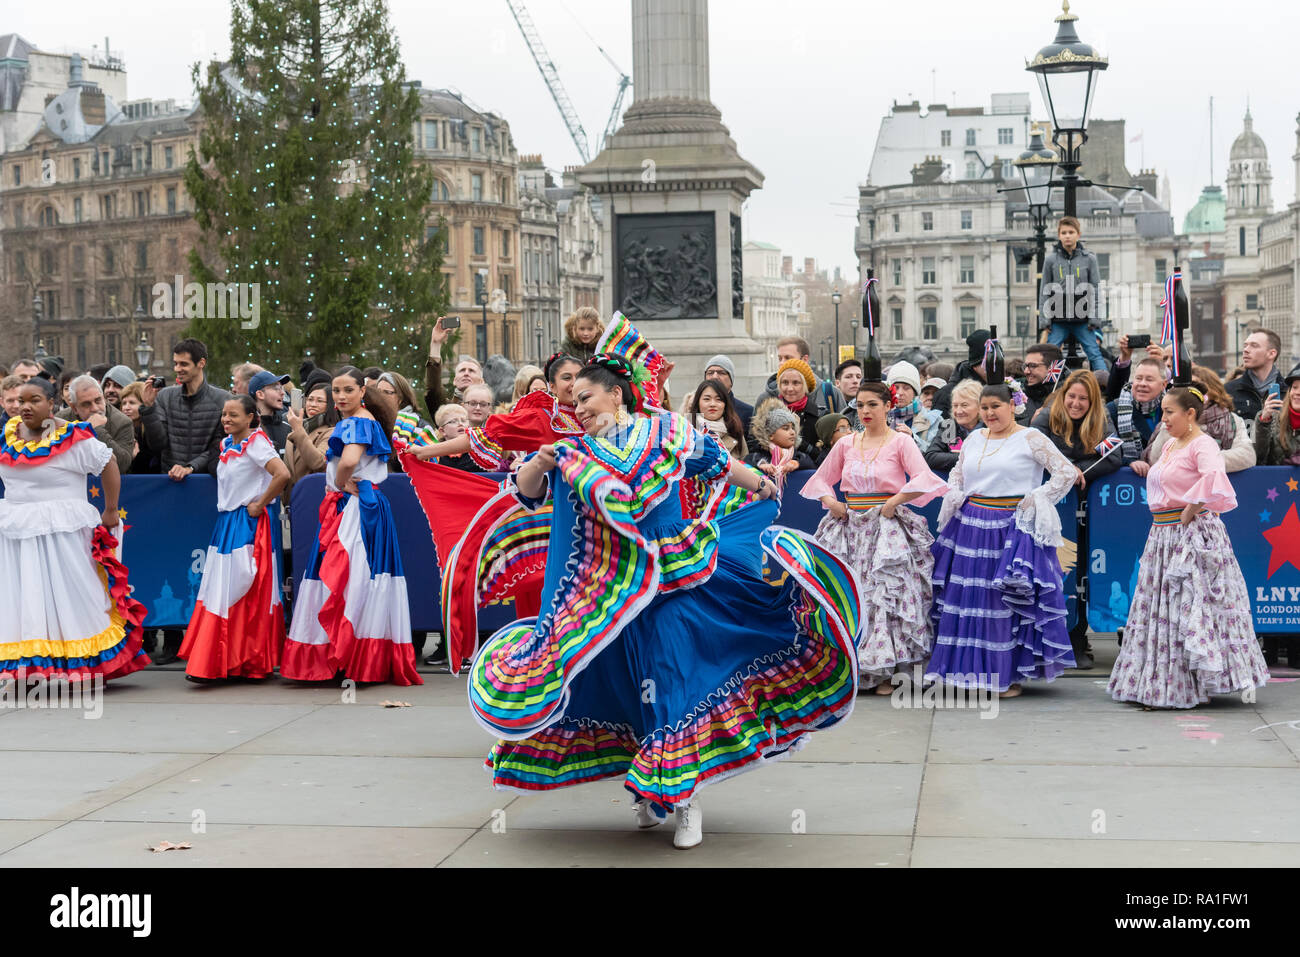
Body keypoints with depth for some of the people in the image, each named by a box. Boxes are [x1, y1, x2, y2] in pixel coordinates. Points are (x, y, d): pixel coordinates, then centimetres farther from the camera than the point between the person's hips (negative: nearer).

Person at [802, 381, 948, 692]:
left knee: (885, 593, -7)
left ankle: (883, 671, 0)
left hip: (886, 526, -4)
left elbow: (923, 479, -14)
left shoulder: (900, 442, -2)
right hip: (850, 525, 4)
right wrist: (832, 503, 2)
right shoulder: (846, 444, 10)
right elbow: (821, 479, 19)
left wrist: (894, 502, -17)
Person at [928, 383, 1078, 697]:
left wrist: (1035, 501, -8)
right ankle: (972, 670, 15)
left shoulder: (1030, 438, -3)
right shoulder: (974, 438, 14)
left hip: (1012, 527, -5)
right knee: (967, 597, 5)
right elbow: (956, 473, 29)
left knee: (1009, 600, -4)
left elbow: (1067, 472, -6)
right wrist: (955, 498, 11)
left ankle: (1008, 676, 4)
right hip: (971, 527, 6)